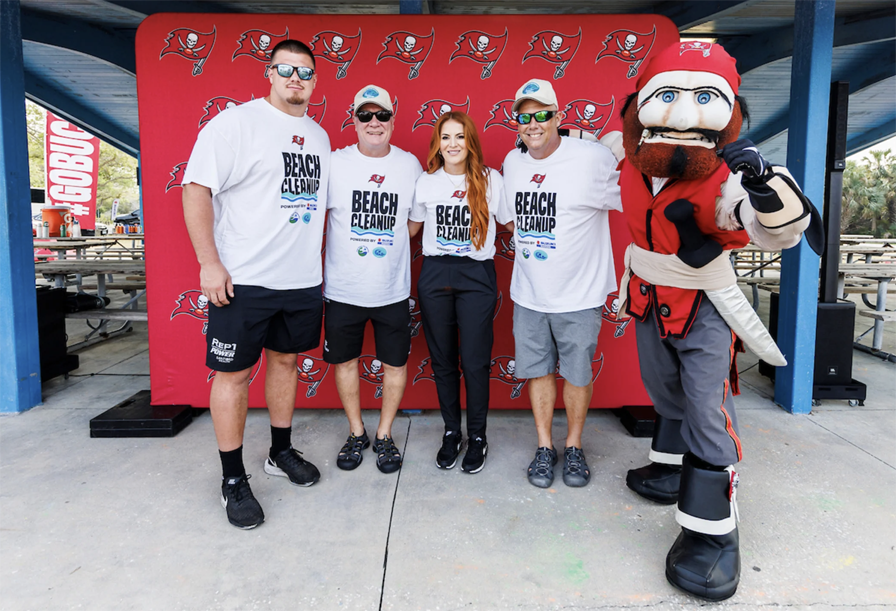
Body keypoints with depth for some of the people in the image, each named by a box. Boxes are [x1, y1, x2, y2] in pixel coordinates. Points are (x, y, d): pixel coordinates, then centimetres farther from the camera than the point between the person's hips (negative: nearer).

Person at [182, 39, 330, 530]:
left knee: (286, 361, 16)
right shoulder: (236, 122, -7)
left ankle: (281, 452, 34)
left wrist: (315, 259, 15)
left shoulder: (319, 136, 13)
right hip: (243, 280, -6)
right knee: (234, 373, 1)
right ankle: (233, 480, 15)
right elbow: (196, 189, -11)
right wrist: (209, 264, -17)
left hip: (303, 281, 6)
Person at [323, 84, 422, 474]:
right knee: (345, 359, 12)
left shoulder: (410, 165, 1)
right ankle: (356, 433, 32)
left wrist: (392, 243, 2)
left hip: (393, 290, 1)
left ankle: (384, 435, 29)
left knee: (394, 362, 8)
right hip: (342, 288, 0)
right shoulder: (334, 163, -4)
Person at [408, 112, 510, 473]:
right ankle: (451, 432, 27)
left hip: (476, 276, -2)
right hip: (434, 275, 2)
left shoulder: (491, 180, 1)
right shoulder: (425, 182, 7)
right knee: (442, 359, 9)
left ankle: (477, 436, 18)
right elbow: (411, 228, 18)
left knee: (474, 360, -1)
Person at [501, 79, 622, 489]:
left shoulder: (593, 158, -14)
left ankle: (574, 447, 31)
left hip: (579, 295, -4)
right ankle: (544, 447, 29)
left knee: (577, 373, 10)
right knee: (538, 371, 12)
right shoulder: (512, 163, 4)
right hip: (528, 296, 4)